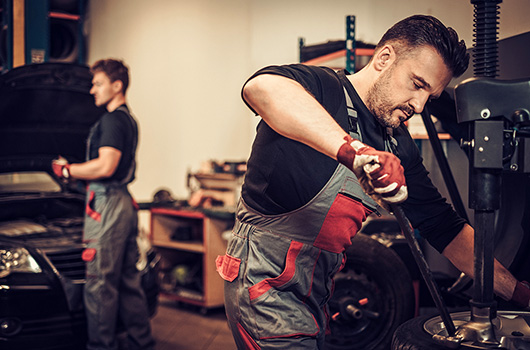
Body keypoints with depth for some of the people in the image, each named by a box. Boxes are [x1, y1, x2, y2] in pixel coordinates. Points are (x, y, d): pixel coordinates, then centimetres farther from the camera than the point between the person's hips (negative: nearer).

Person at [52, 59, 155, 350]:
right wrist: (80, 173, 27)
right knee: (129, 282, 14)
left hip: (107, 206, -10)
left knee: (100, 284, -4)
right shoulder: (128, 119, 19)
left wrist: (67, 170, -10)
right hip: (124, 204, 10)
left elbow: (105, 166, -22)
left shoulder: (112, 120, -13)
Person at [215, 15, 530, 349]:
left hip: (315, 293, 8)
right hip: (265, 282, -8)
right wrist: (354, 150, -53)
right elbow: (261, 87, -44)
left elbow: (445, 227, 8)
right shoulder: (322, 89, -19)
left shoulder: (399, 147, 5)